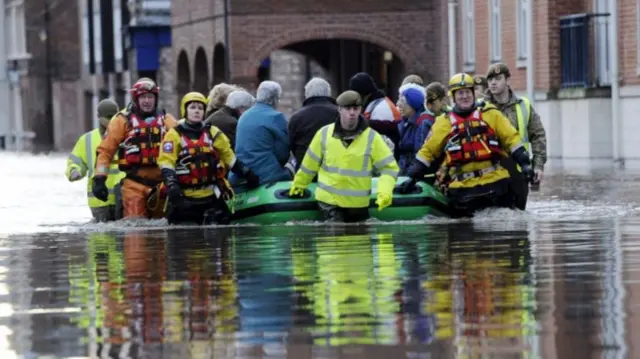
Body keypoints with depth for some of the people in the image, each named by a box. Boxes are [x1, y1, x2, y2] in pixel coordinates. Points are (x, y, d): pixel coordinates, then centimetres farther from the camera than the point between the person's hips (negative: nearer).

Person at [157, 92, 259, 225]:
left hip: (211, 195, 3)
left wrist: (247, 173, 8)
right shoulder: (174, 135, -1)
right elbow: (166, 162, -10)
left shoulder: (214, 133, 10)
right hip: (184, 196, -3)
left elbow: (229, 156, 15)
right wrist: (171, 185, -24)